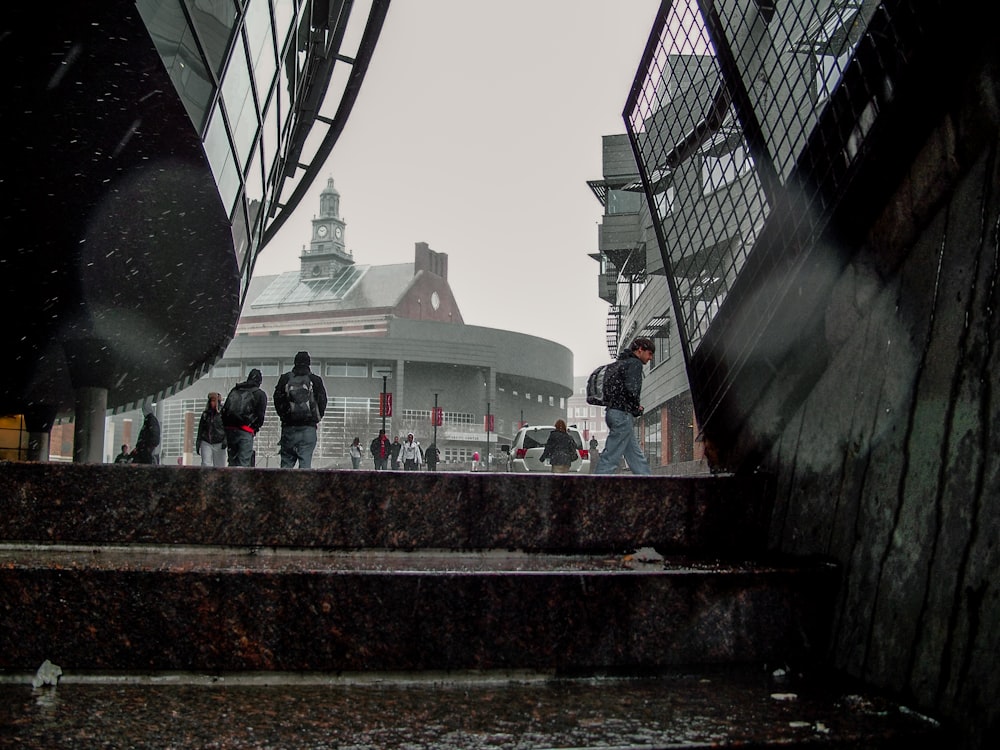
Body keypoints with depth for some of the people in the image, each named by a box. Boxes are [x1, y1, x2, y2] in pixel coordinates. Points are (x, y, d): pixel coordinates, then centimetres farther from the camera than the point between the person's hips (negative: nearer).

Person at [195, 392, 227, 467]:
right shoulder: (205, 413, 13)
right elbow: (200, 429, 18)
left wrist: (225, 440, -15)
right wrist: (198, 444, 15)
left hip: (218, 444, -3)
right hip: (206, 443, 3)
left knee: (219, 466, -2)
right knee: (206, 464, -10)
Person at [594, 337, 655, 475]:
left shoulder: (623, 363, 22)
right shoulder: (635, 363, -7)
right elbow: (632, 389, -22)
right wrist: (636, 407, -3)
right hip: (623, 414, -10)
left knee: (637, 457, 10)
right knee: (611, 457, -10)